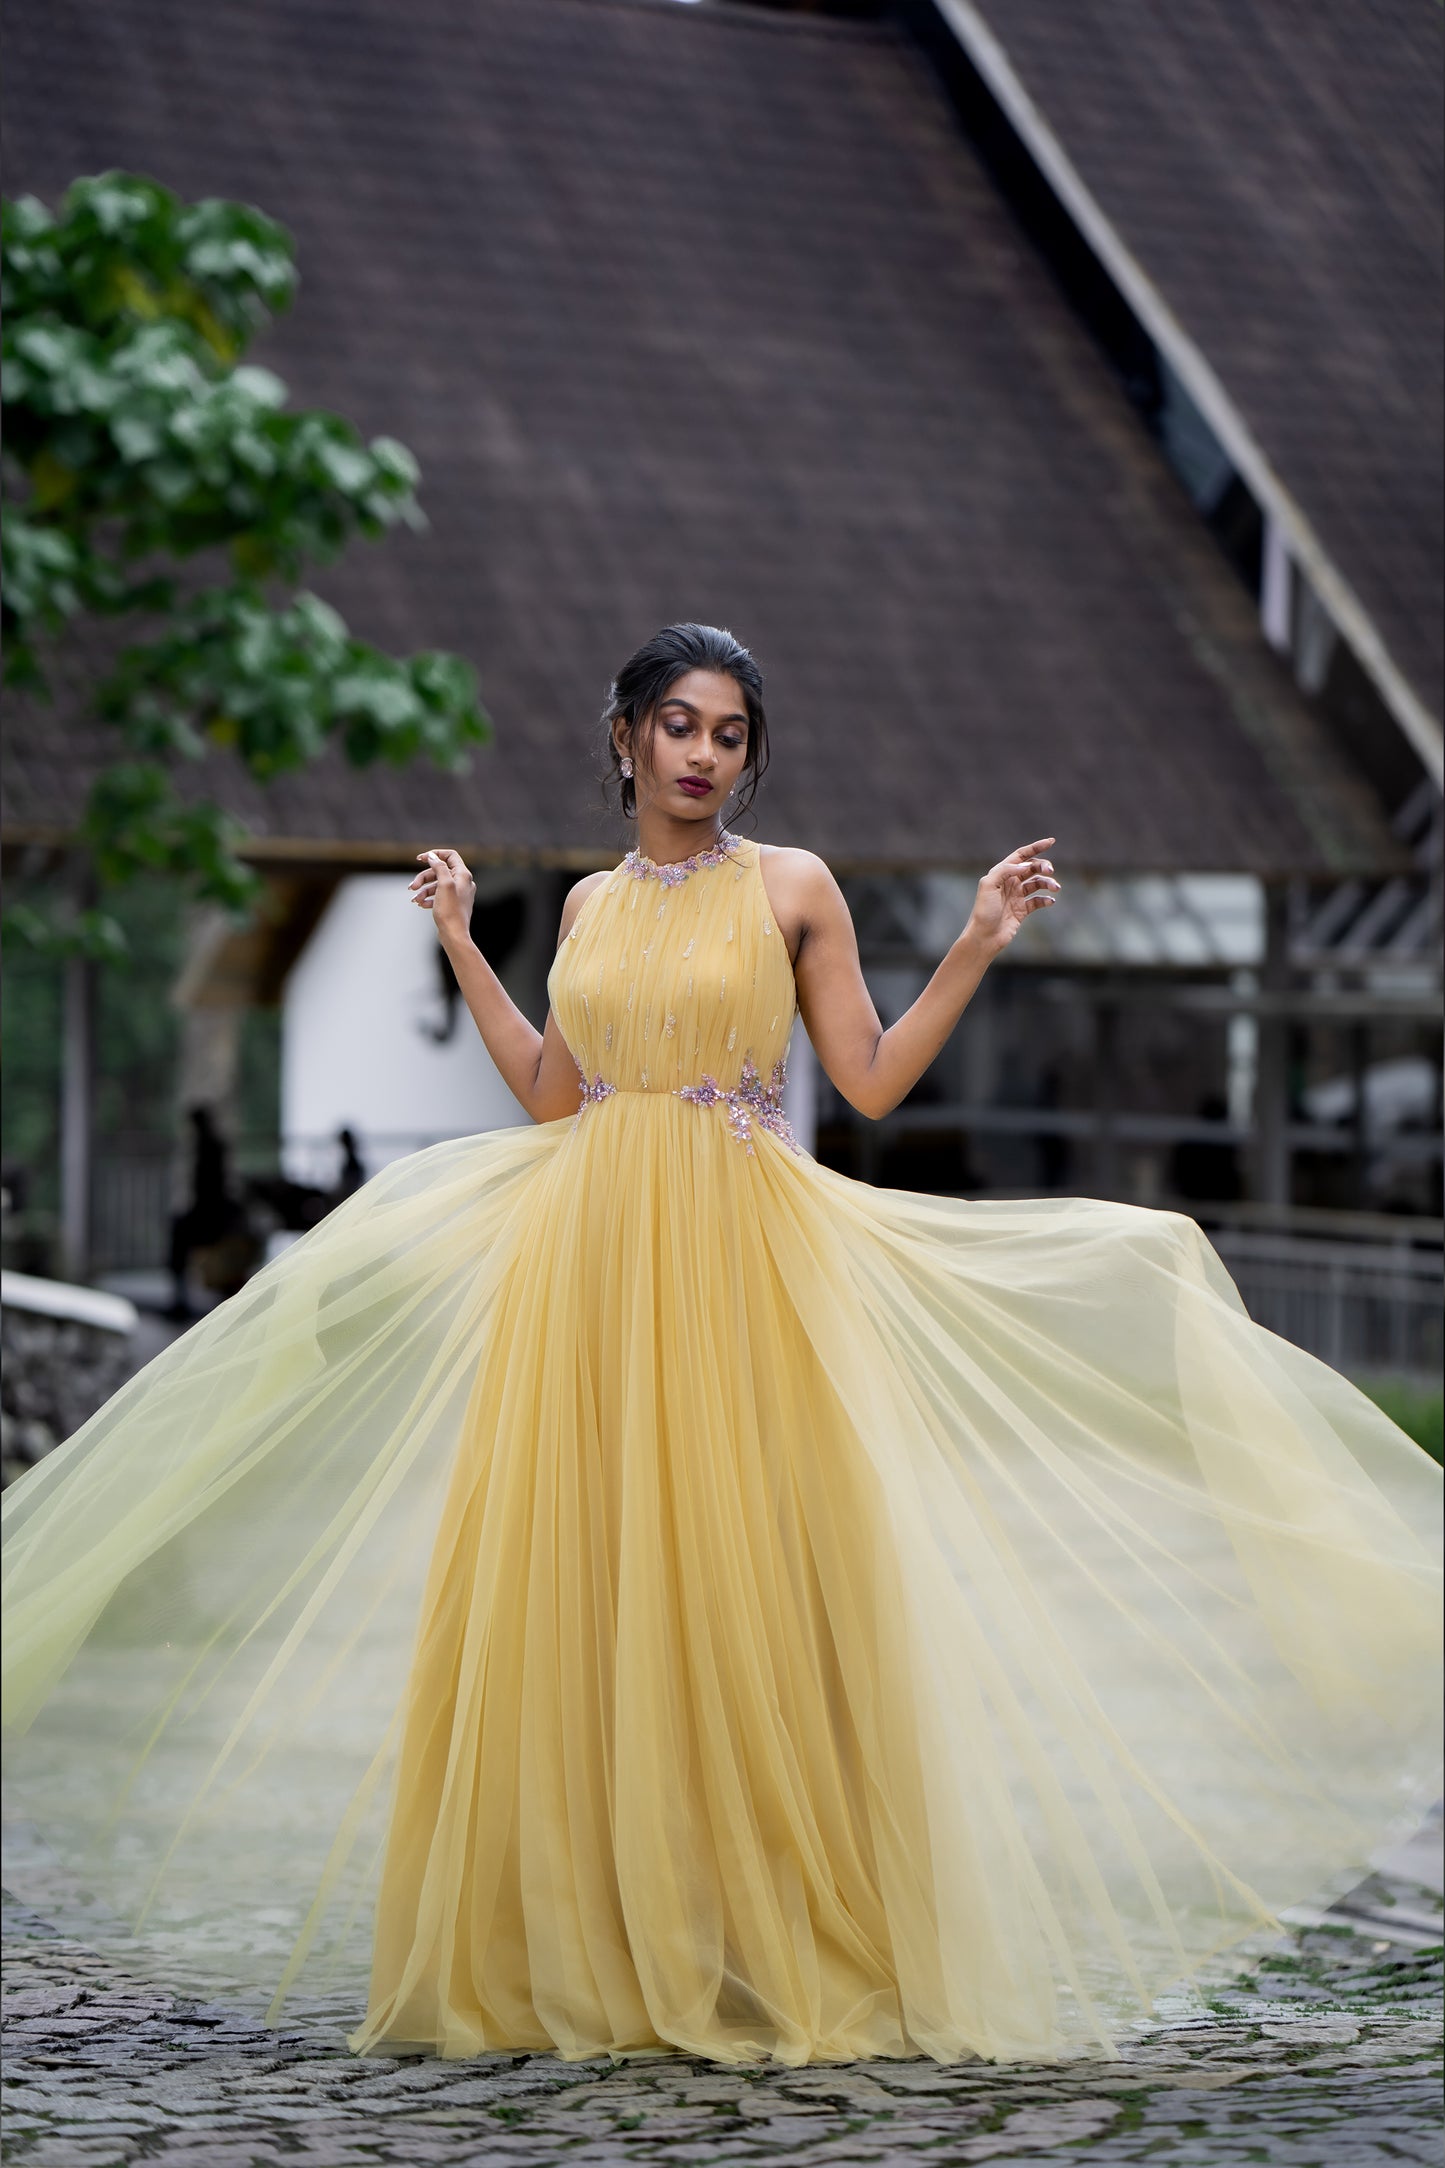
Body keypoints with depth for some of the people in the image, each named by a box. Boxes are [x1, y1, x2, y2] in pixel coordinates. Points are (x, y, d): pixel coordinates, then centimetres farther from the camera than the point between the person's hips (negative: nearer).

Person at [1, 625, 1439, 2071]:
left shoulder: (792, 888, 4)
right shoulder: (591, 905, 15)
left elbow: (872, 1080, 1)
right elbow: (553, 1094, 13)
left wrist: (978, 947, -5)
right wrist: (460, 947, 17)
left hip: (738, 1259, -4)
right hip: (589, 1256, 4)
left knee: (738, 1580, -6)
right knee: (583, 1584, 1)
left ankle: (767, 1943, 3)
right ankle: (595, 1946, 9)